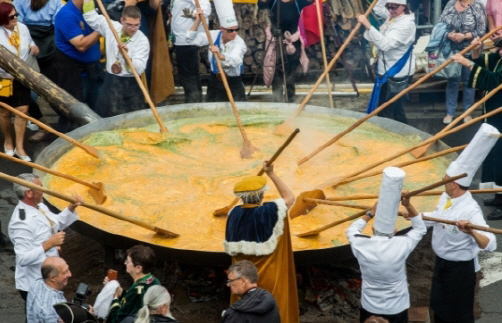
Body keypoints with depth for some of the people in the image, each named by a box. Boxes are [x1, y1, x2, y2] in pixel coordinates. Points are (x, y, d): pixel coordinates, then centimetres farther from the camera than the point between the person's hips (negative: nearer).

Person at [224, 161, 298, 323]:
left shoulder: (235, 213, -5)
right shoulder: (268, 211, -19)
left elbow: (230, 247, 4)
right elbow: (290, 198, -4)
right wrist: (271, 174, -5)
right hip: (267, 275, -5)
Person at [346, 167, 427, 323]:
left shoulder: (361, 246, -19)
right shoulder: (401, 246, -22)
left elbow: (351, 230, 7)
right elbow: (420, 229, -1)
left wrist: (371, 213, 10)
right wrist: (408, 206, -8)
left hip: (369, 308, 1)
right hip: (396, 309, -1)